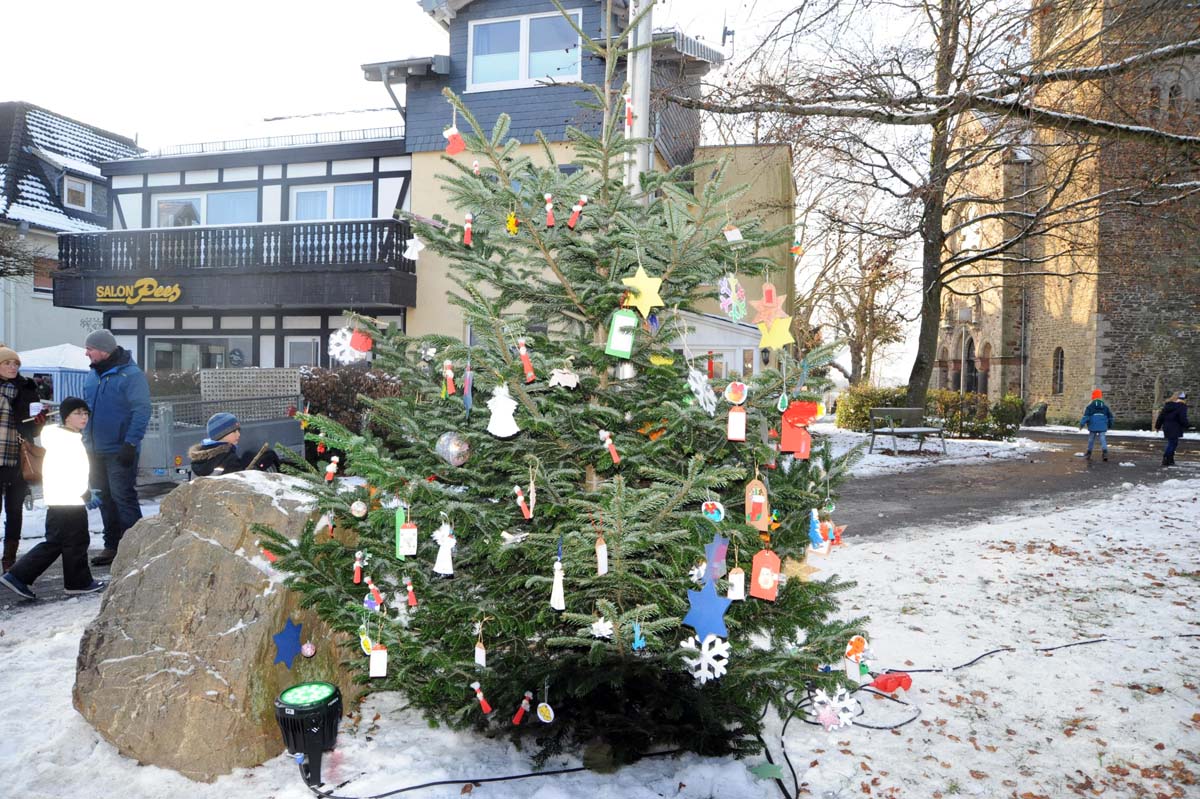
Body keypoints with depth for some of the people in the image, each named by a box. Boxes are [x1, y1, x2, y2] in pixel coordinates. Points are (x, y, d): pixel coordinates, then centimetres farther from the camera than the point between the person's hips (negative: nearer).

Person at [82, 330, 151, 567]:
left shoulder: (131, 375, -13)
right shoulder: (93, 375, 12)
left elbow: (141, 411, -17)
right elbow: (85, 408, 22)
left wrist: (130, 444, -22)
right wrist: (85, 440, 15)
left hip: (119, 451, -8)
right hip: (95, 450, 8)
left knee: (122, 497, -5)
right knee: (104, 498, 13)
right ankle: (112, 545, 22)